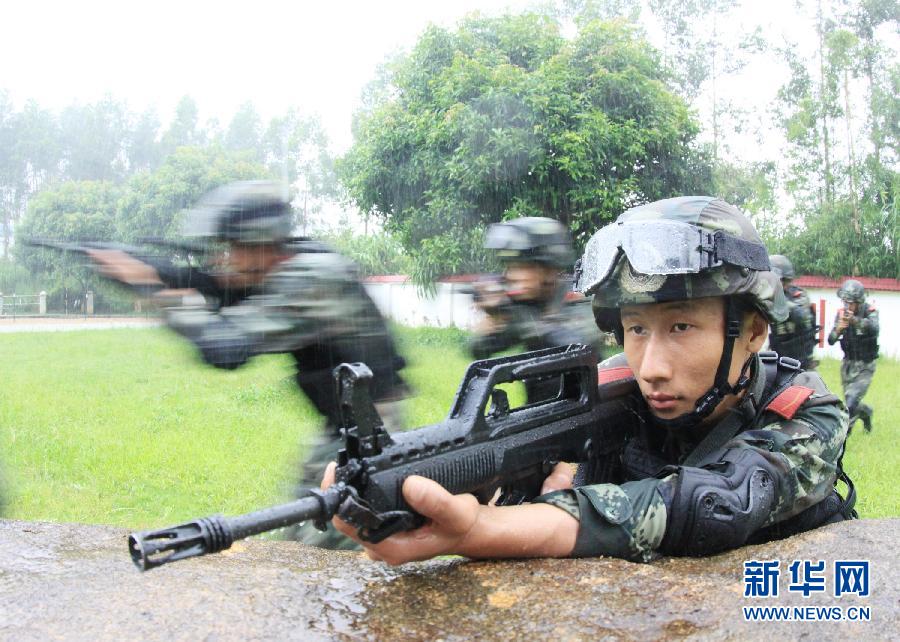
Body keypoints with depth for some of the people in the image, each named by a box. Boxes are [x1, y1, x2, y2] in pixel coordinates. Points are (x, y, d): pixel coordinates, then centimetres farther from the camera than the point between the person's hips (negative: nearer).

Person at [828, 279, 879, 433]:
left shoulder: (870, 312, -13)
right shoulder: (841, 313, -4)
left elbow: (874, 328, -37)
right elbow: (831, 341, -8)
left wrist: (854, 320, -54)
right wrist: (838, 330, -30)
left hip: (865, 366, -4)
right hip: (848, 364, 4)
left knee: (852, 400, -18)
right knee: (851, 402, 14)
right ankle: (866, 411, 45)